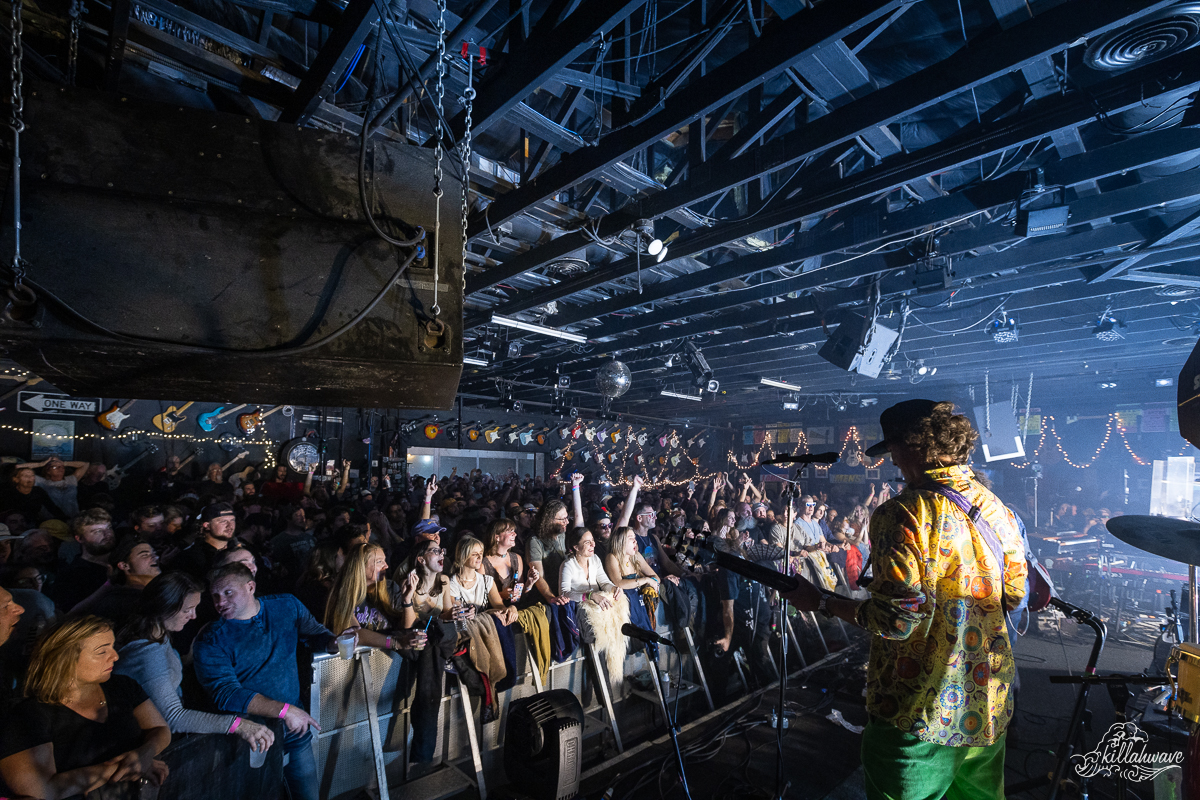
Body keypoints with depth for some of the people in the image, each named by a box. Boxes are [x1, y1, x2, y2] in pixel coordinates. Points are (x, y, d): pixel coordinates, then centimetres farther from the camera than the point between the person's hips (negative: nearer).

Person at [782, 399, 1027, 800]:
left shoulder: (903, 515, -22)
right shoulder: (997, 508, 1)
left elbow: (897, 619, -25)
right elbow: (1014, 595, 13)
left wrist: (821, 602, -14)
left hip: (922, 719, -7)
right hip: (991, 708, 7)